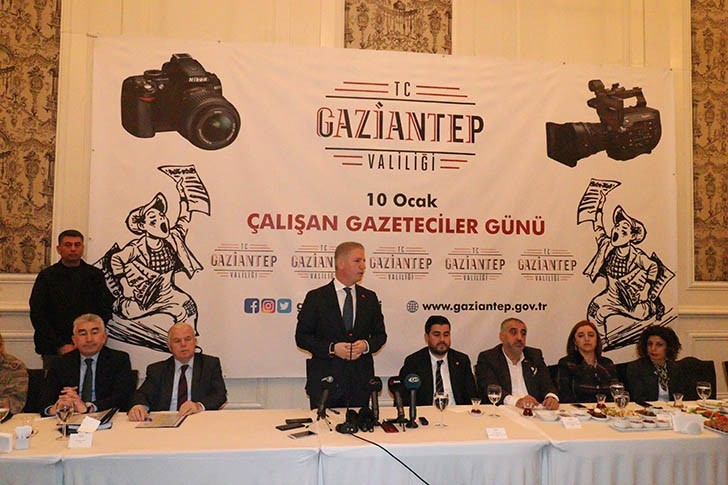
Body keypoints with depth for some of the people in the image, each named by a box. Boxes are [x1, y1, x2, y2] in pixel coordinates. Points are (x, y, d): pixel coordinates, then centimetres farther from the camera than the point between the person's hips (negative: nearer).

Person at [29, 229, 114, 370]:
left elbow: (105, 310, 5)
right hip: (54, 351, 0)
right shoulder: (46, 276, 7)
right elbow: (37, 315, 1)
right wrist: (61, 346, -7)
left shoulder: (95, 275, 10)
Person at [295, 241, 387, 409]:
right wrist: (331, 348, -15)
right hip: (325, 382, -3)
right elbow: (301, 337, -2)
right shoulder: (316, 297, -1)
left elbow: (380, 334, 13)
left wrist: (366, 345, -8)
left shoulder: (370, 298, 9)